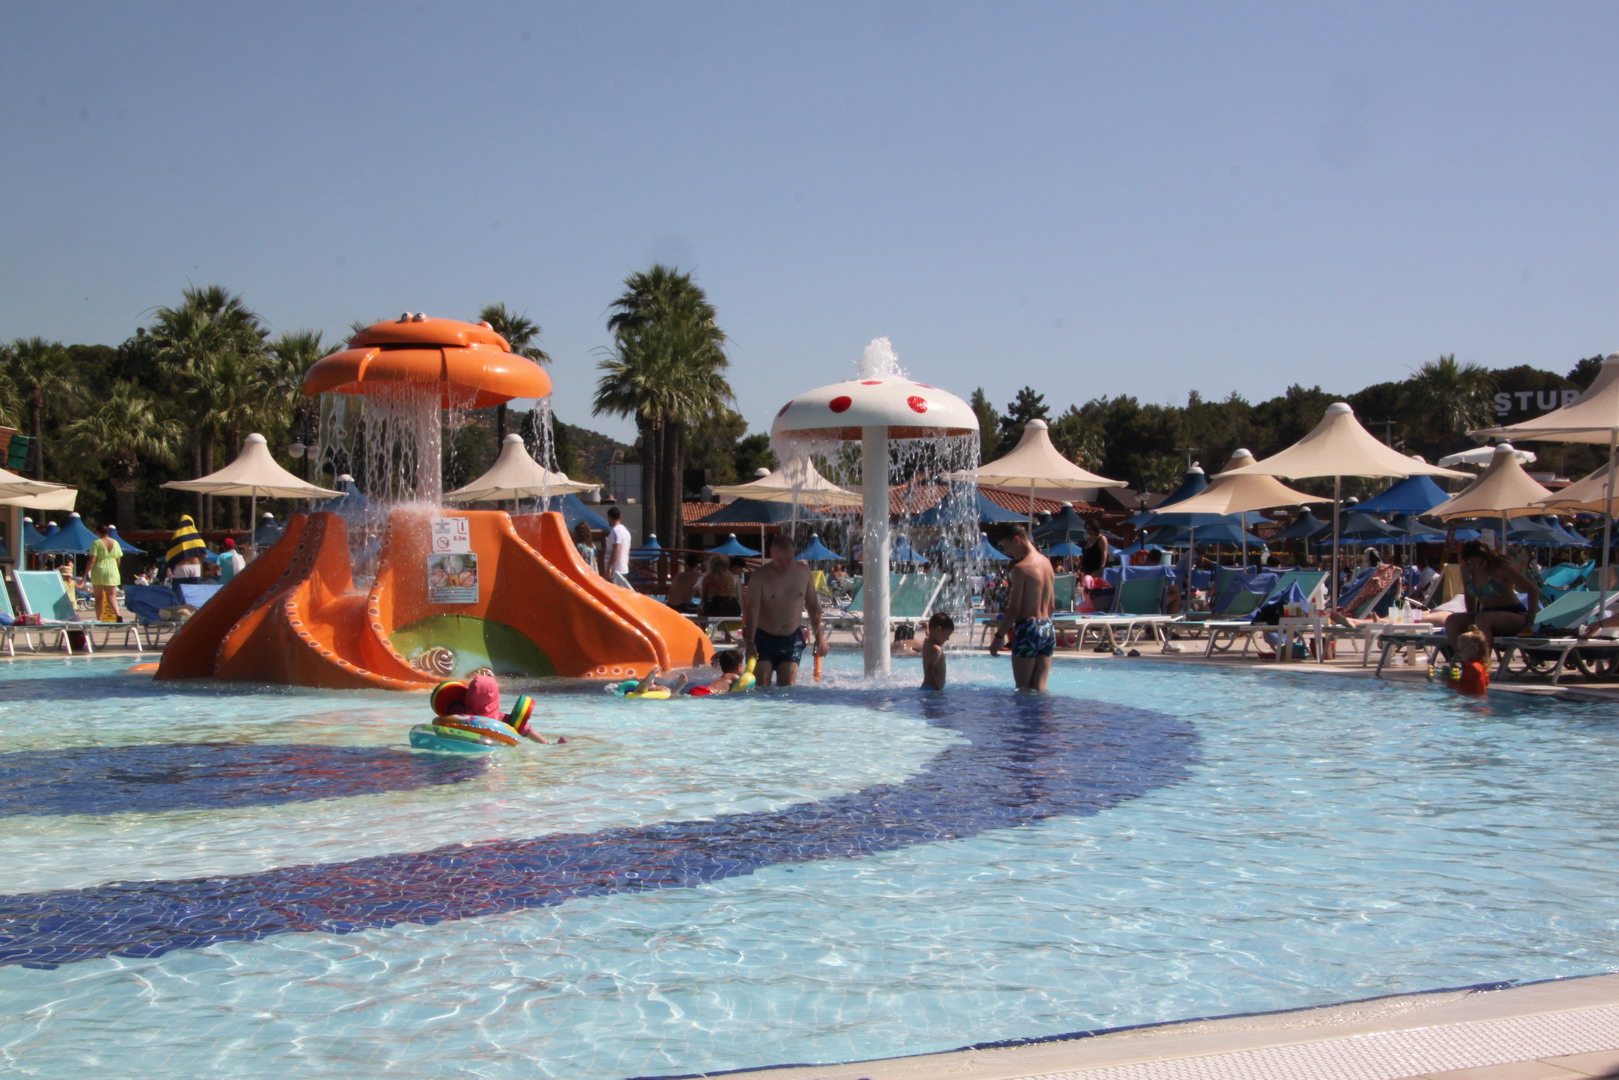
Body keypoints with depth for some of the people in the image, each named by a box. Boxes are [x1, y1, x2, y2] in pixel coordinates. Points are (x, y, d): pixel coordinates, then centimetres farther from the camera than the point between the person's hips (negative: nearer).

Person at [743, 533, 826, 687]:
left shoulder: (804, 572, 3)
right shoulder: (761, 575, -9)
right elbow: (752, 611, -15)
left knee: (787, 686, -2)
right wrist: (750, 642, -24)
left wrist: (819, 635, 7)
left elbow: (813, 606, 13)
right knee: (761, 687, -8)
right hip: (764, 638, -3)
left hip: (793, 639, 3)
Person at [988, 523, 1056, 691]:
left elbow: (1014, 609, -14)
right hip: (1048, 629, 8)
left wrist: (998, 636, -9)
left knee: (1024, 689, 0)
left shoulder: (1020, 568, -13)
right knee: (1040, 687, 9)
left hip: (1028, 629, -8)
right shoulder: (1046, 562, 12)